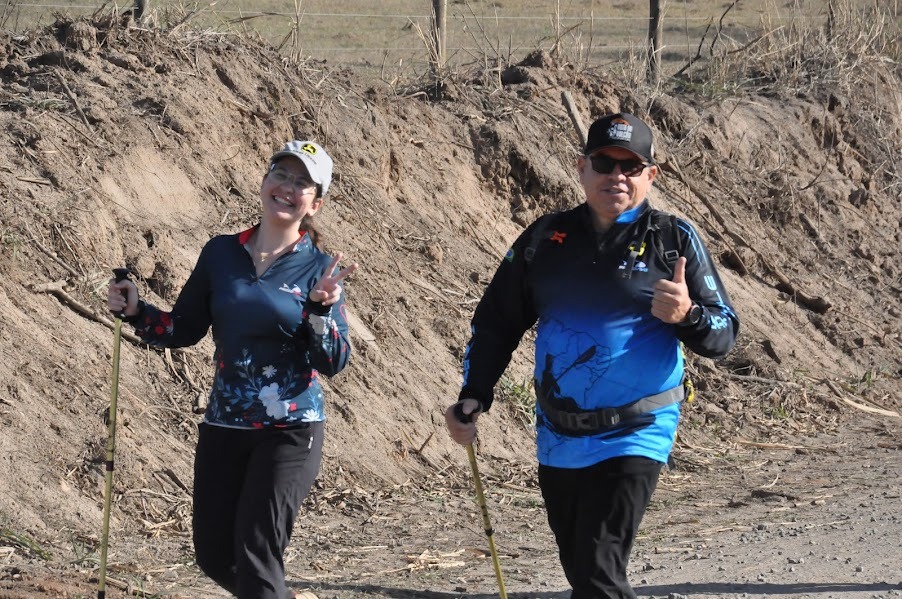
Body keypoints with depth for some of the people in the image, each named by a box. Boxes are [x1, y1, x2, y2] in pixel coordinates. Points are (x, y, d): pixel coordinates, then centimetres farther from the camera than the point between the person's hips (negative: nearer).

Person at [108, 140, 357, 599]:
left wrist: (321, 310, -24)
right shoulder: (221, 254, 4)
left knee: (254, 558, -10)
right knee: (214, 555, 9)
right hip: (223, 427, 4)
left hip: (291, 433, -4)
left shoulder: (319, 270, -5)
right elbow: (185, 329, 11)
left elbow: (334, 362, -8)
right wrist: (136, 311, -5)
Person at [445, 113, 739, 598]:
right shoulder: (545, 238, 8)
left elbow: (723, 334, -3)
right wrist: (473, 398, 4)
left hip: (632, 441, -5)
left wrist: (686, 316, -25)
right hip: (557, 441, 5)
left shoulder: (675, 241, -2)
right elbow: (496, 320, 15)